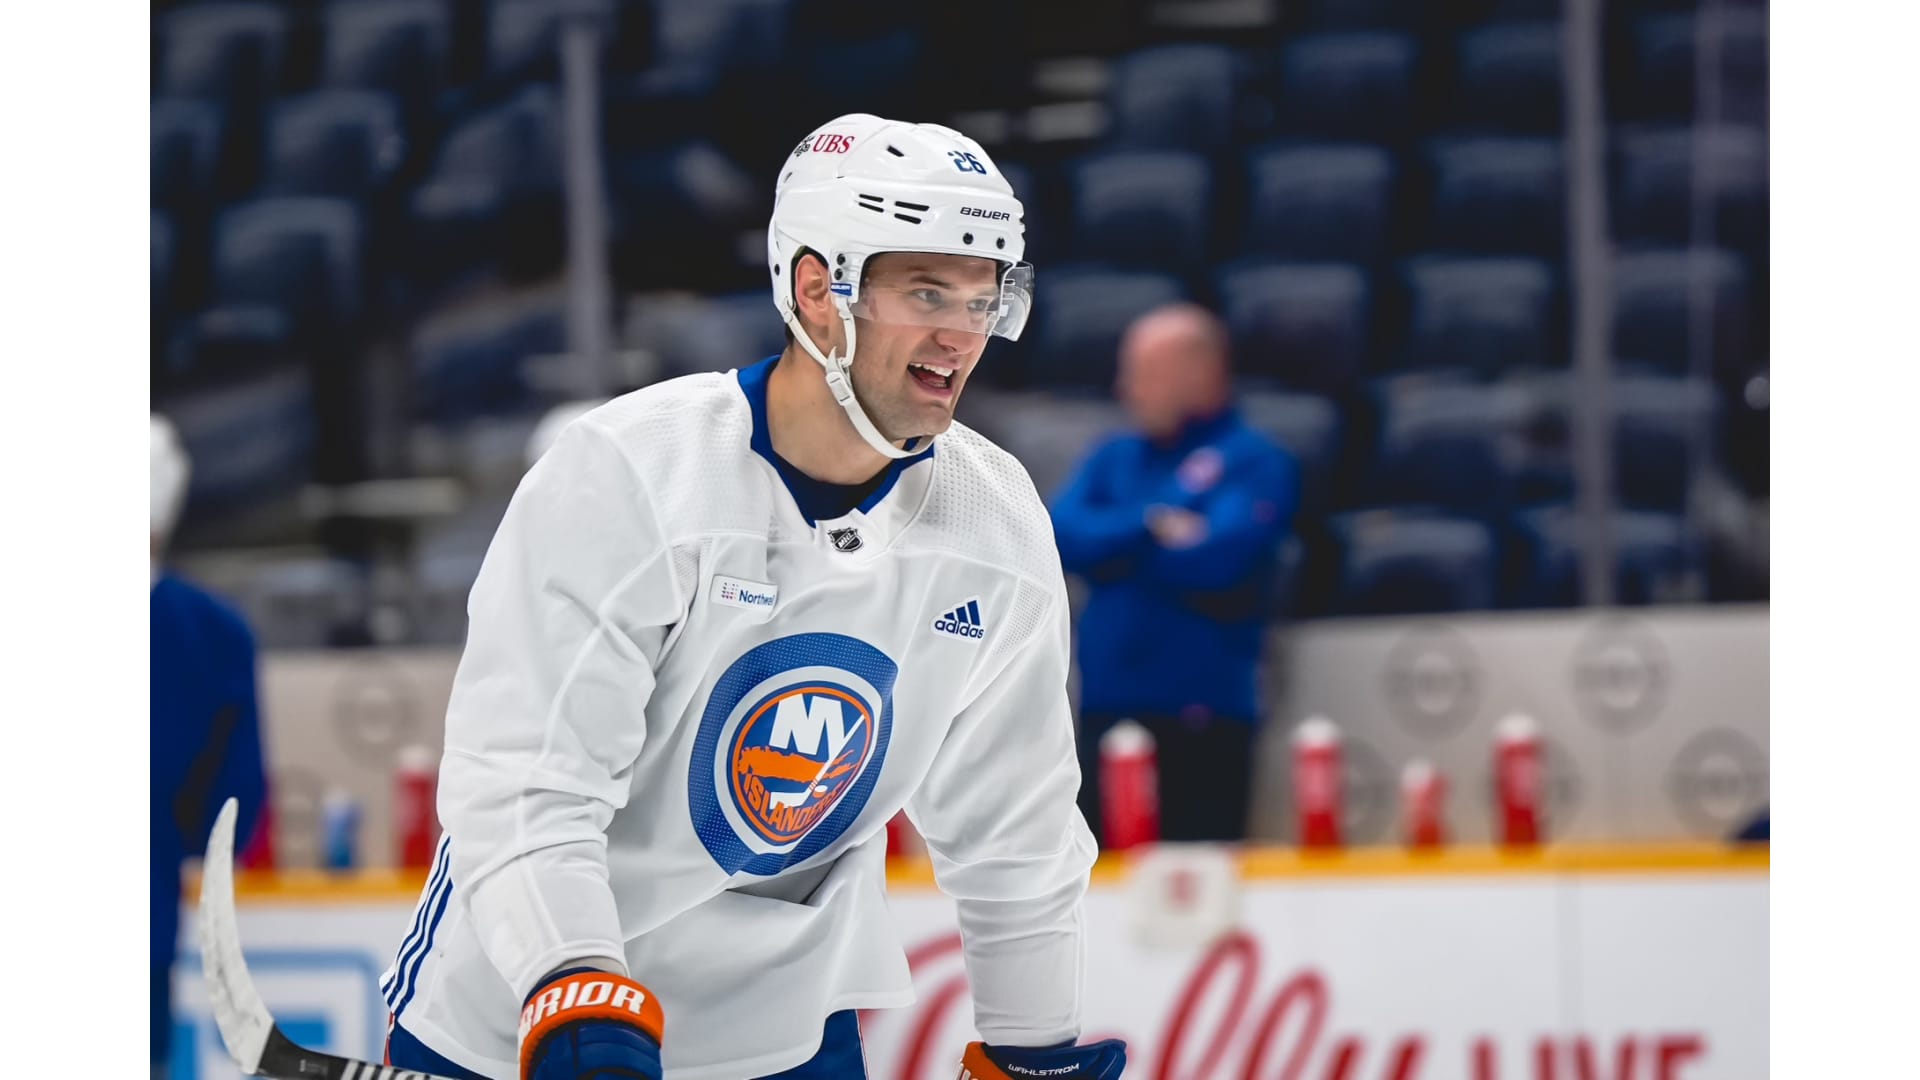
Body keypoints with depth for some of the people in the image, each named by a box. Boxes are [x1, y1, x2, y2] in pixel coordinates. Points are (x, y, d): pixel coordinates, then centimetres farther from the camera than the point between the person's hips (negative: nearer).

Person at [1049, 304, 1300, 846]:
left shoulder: (1254, 463, -1)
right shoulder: (1113, 458, 18)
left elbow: (1214, 558, -15)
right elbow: (1064, 534, 3)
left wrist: (1113, 545, -1)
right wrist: (1151, 525, -10)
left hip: (1201, 715, -6)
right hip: (1108, 710, 6)